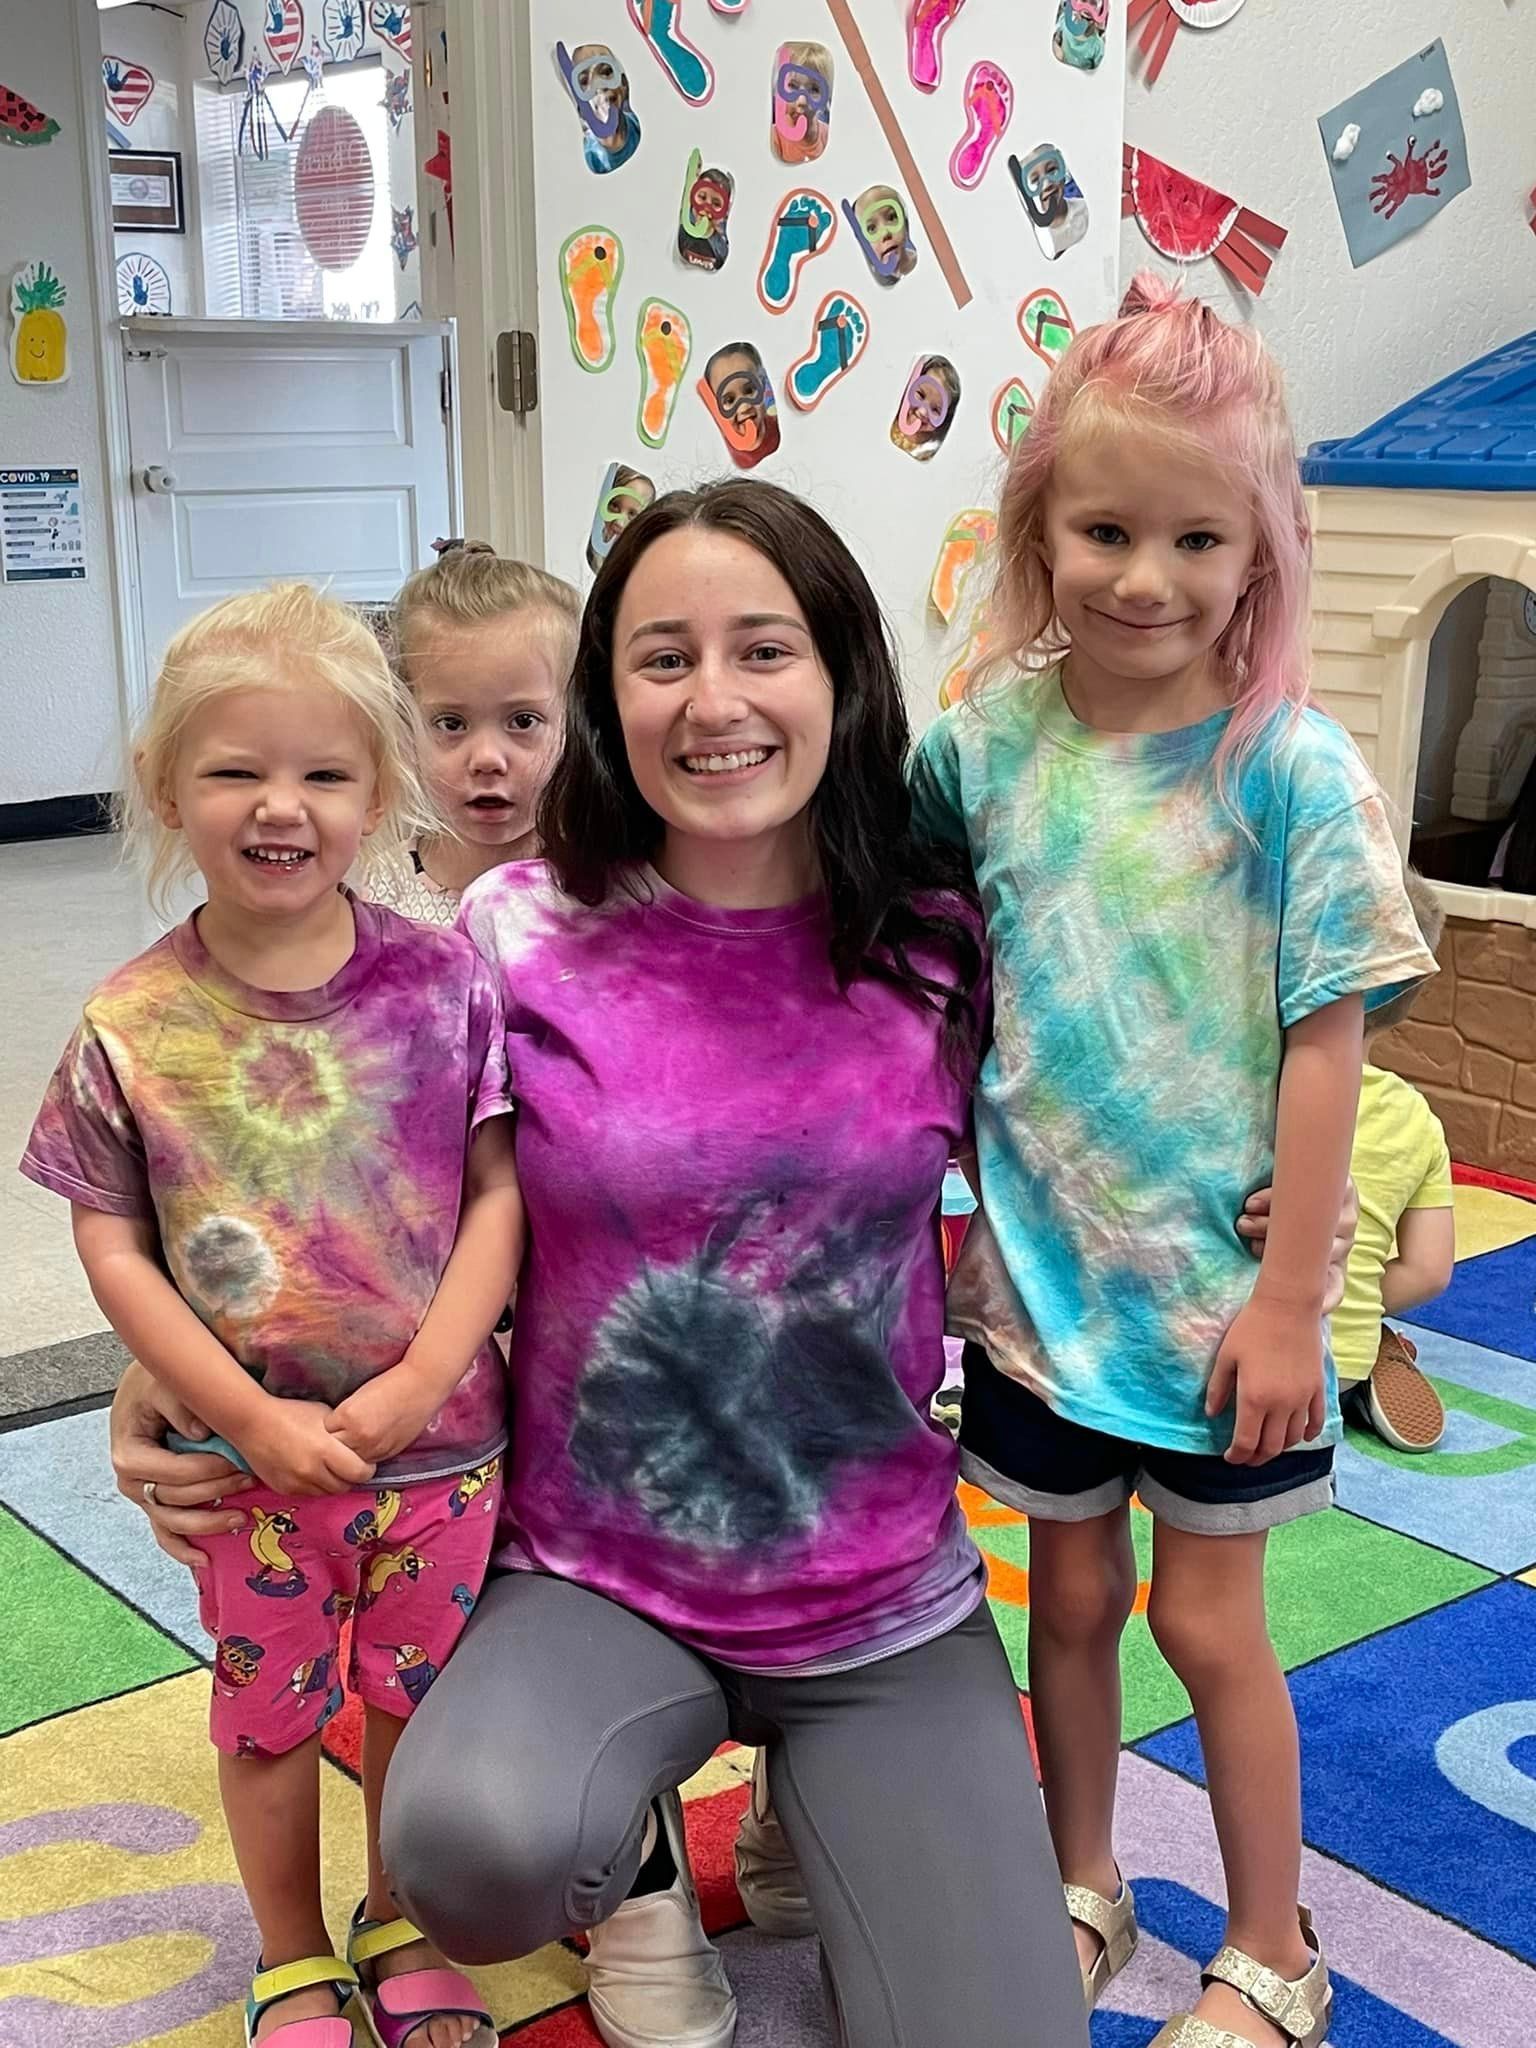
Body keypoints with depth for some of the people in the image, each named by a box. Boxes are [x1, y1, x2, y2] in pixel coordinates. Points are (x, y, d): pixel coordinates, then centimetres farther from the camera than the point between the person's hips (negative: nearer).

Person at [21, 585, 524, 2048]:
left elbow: (500, 1191, -7)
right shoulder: (134, 1026, -10)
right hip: (253, 1454, 0)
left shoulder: (444, 982, -10)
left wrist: (418, 1382, -16)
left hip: (438, 1438, 0)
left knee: (417, 1699, 18)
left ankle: (400, 1930, 44)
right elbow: (110, 1242, -7)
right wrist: (252, 1418, -14)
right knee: (268, 1710, 18)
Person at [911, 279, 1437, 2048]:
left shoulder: (1294, 770, -15)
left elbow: (1326, 1047, -13)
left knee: (1207, 1622, 10)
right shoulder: (989, 745, -5)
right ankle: (1083, 1891, 41)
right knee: (1069, 1596, 18)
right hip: (1039, 1276, 3)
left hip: (1214, 1289, -3)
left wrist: (1290, 1301, -13)